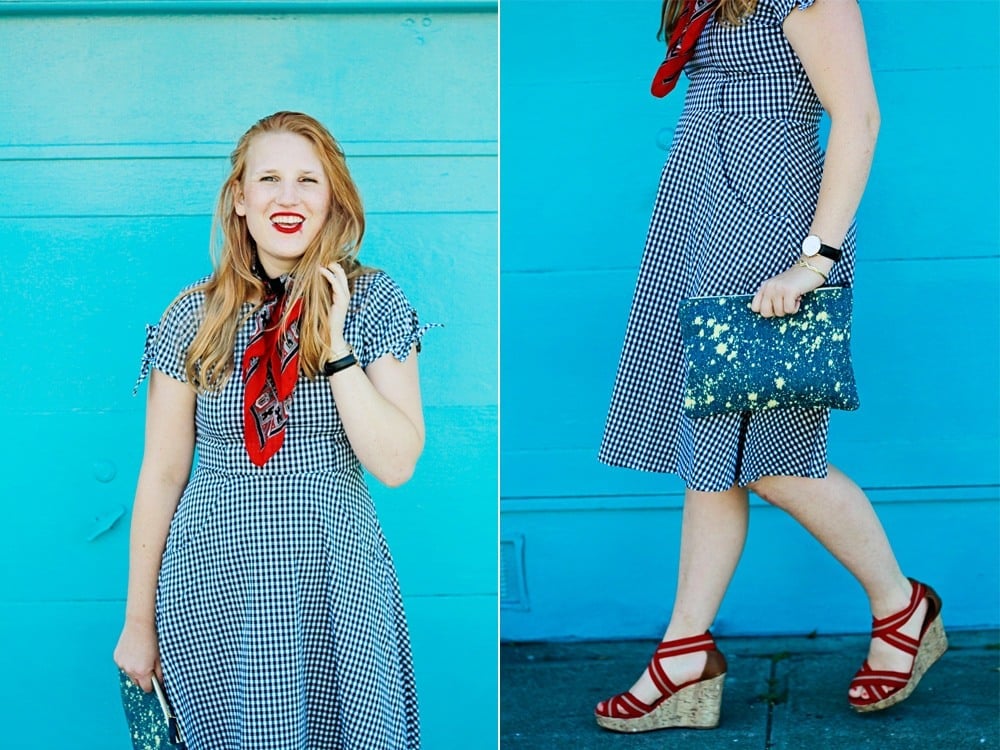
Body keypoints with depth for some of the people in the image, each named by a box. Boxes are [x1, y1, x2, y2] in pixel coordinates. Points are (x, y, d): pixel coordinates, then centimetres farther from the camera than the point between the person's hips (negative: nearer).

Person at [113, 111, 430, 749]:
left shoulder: (373, 302, -3)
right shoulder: (196, 315, -2)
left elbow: (396, 465, -9)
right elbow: (162, 474, 2)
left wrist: (335, 346, -17)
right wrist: (138, 621, 4)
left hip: (334, 584, 0)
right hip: (214, 587, 0)